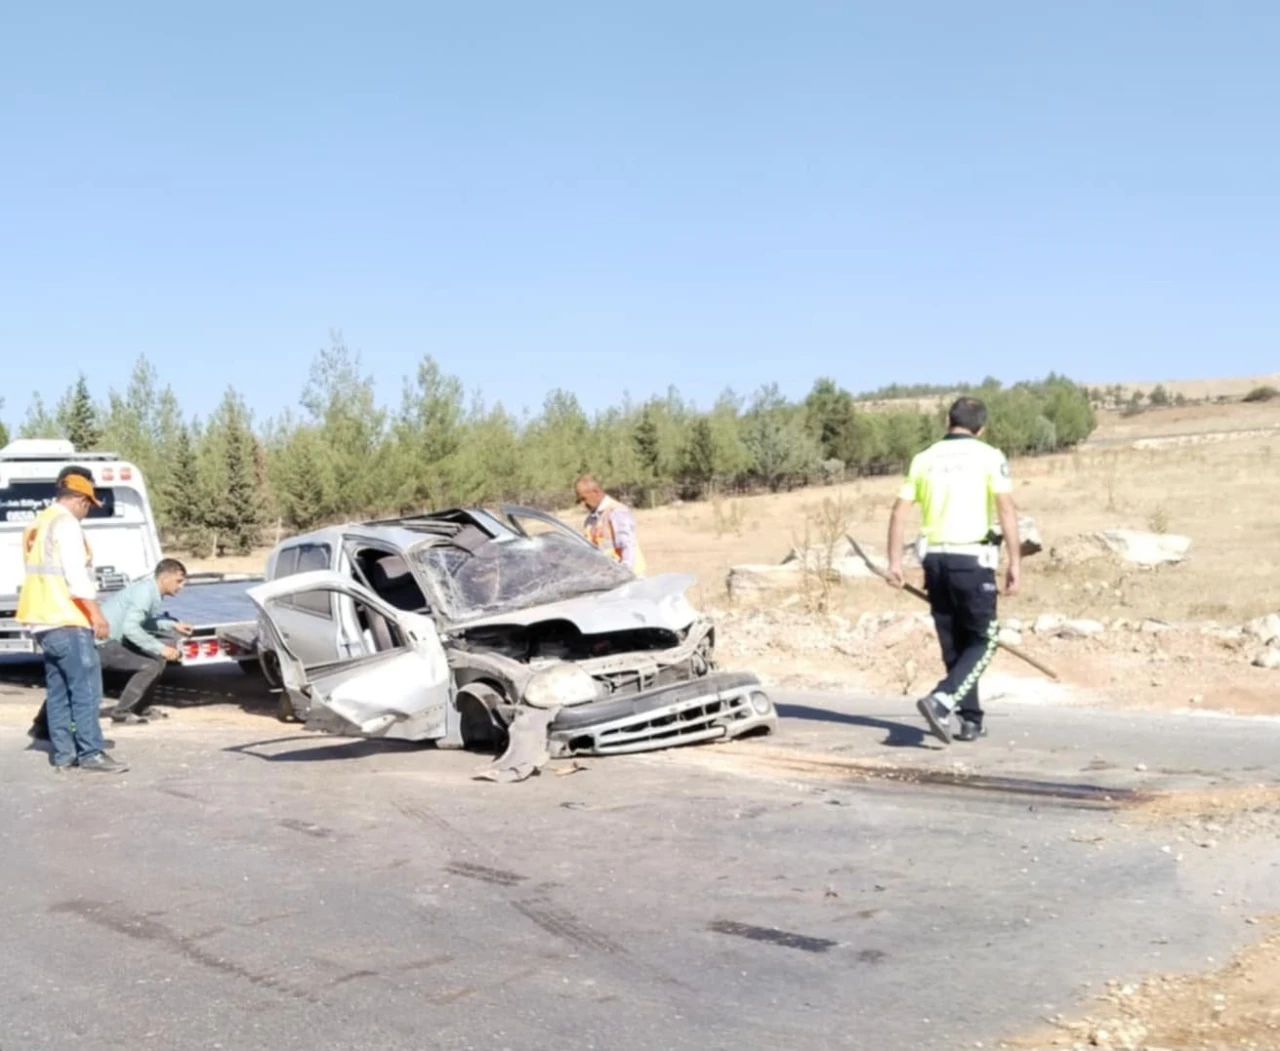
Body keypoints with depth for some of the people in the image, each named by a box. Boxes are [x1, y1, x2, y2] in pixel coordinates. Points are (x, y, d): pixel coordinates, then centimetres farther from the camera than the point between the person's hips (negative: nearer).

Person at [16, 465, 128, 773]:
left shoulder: (38, 524, 18)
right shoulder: (65, 523, -11)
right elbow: (76, 573, -18)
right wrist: (96, 612, -15)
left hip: (43, 620, 10)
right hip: (66, 621, -10)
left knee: (58, 690, 10)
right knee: (86, 688, -8)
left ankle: (63, 754, 10)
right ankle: (91, 753, -9)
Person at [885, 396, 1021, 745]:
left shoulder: (924, 459, 11)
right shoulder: (989, 456, 0)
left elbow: (899, 511, 5)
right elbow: (1006, 509, -10)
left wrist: (895, 561, 6)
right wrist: (1015, 562, -10)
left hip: (935, 559, 4)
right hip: (972, 559, -4)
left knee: (954, 644, 14)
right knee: (982, 642, 4)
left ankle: (971, 720, 17)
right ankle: (941, 700, -16)